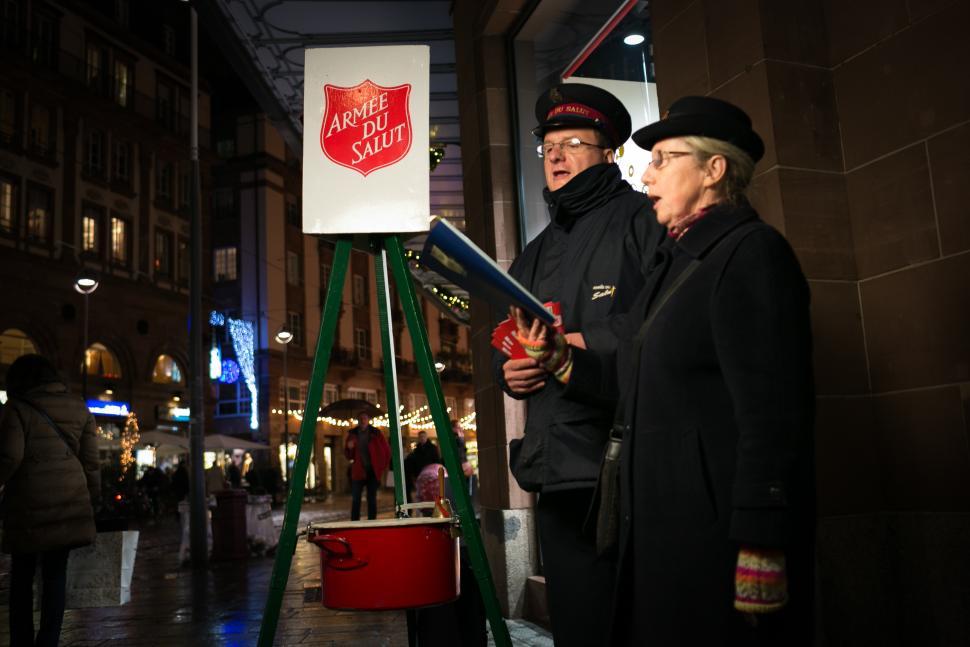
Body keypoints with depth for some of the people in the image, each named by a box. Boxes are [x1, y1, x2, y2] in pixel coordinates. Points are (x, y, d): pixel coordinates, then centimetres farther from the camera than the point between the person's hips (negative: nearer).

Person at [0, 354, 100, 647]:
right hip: (69, 501, 3)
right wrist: (94, 497, 15)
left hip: (29, 502, -3)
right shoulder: (79, 408, 10)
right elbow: (90, 459, 8)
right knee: (55, 575, 8)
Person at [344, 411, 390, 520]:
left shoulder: (376, 433, 2)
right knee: (355, 499, -3)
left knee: (372, 498, 4)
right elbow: (348, 456, 7)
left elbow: (387, 449, 9)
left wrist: (383, 465, 6)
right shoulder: (352, 434, 4)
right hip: (358, 471, 0)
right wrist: (349, 448, -13)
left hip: (373, 471, 0)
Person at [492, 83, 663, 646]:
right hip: (560, 473, 7)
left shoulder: (643, 220, 1)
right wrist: (508, 371, 7)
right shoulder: (534, 256, 24)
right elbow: (506, 348, 29)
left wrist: (589, 343, -16)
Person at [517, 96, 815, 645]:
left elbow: (773, 415, -20)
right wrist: (561, 360, 6)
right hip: (662, 526, 9)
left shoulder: (750, 251, -11)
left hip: (720, 533, -8)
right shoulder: (677, 260, 17)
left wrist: (760, 551, -22)